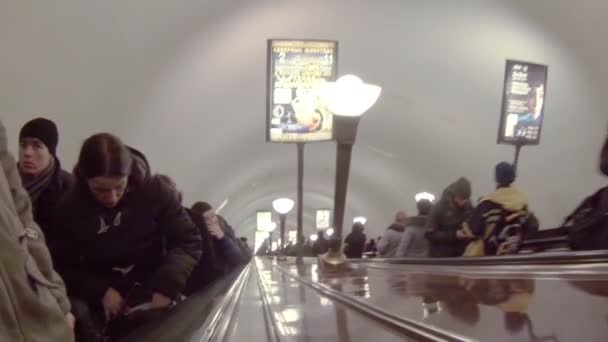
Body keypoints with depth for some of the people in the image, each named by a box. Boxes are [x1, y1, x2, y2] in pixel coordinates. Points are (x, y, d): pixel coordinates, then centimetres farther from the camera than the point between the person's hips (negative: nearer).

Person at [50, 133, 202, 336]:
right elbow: (64, 268, 2)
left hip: (155, 297, -2)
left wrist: (167, 286, -21)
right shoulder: (70, 209, -5)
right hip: (106, 307, 2)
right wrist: (100, 291, -15)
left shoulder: (154, 191, -9)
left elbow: (189, 241, -7)